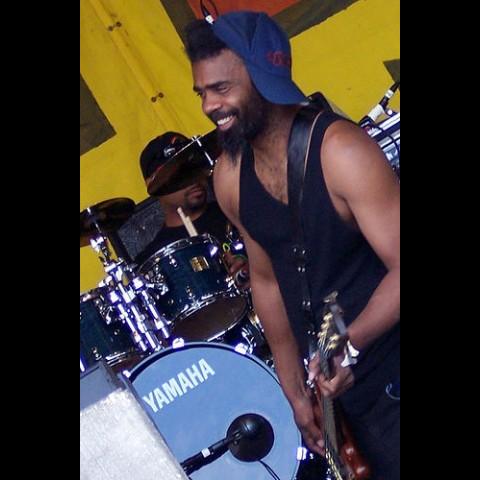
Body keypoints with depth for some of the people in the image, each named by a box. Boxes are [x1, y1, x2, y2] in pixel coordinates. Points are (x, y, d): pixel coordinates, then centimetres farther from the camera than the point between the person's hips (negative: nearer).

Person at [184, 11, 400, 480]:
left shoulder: (339, 150, -20)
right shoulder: (229, 177, -1)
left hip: (390, 372, -5)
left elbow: (400, 266, -20)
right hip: (337, 385, 5)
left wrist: (349, 343, -34)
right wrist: (295, 391, 8)